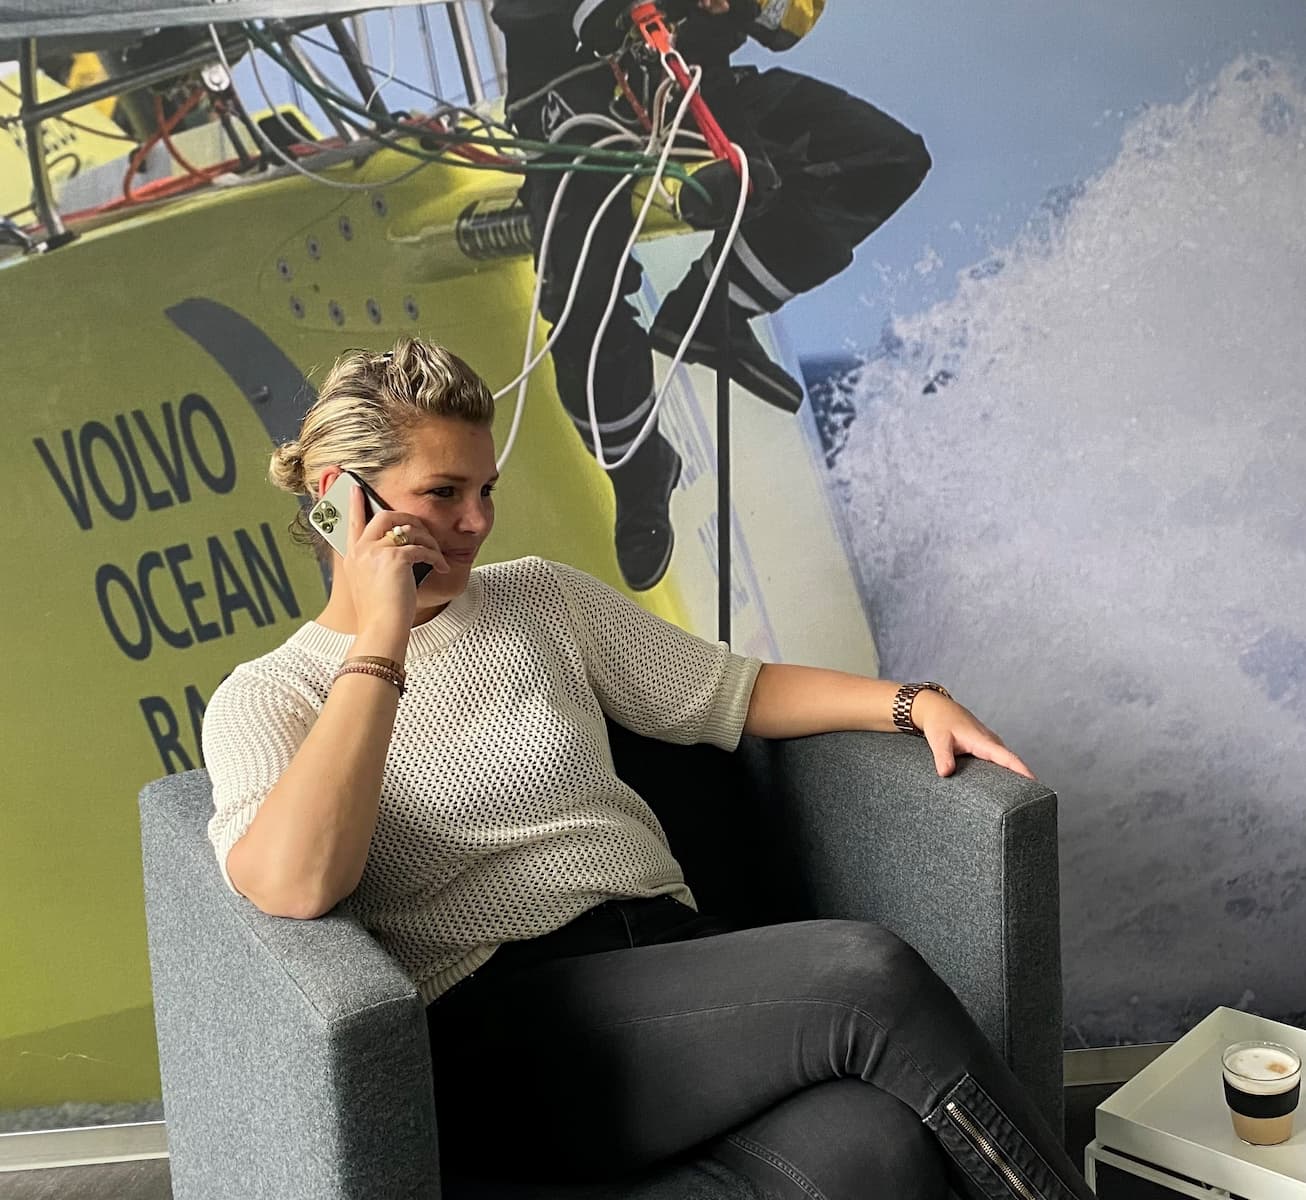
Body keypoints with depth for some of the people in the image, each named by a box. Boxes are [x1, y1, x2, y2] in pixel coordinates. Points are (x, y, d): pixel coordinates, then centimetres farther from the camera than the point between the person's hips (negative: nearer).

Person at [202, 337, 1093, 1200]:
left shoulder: (543, 598, 16)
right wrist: (382, 639, -13)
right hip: (496, 1027, -4)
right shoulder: (263, 700, 4)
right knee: (863, 975, -26)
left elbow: (734, 690, 21)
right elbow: (294, 886, -17)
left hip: (669, 945, 4)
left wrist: (914, 701, 6)